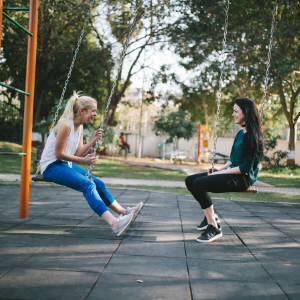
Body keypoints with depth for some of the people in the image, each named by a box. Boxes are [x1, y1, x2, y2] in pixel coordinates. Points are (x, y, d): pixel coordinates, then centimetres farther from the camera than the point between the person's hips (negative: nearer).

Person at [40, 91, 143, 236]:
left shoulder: (80, 127, 8)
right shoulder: (65, 125, -20)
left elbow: (78, 153, 6)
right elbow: (58, 154, -20)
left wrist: (92, 141, -6)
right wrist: (83, 160, -18)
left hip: (66, 164, 10)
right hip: (51, 166, -10)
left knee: (98, 183, 3)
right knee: (87, 184, -27)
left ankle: (123, 212, 13)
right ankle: (114, 223, -38)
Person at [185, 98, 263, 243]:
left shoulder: (253, 136, -15)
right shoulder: (241, 133, 14)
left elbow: (246, 167, -19)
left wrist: (221, 173, -16)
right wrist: (220, 169, 5)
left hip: (243, 178, -10)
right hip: (232, 172, 10)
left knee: (199, 183, -27)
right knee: (190, 180, 2)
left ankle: (214, 228, -19)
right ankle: (211, 216, 12)